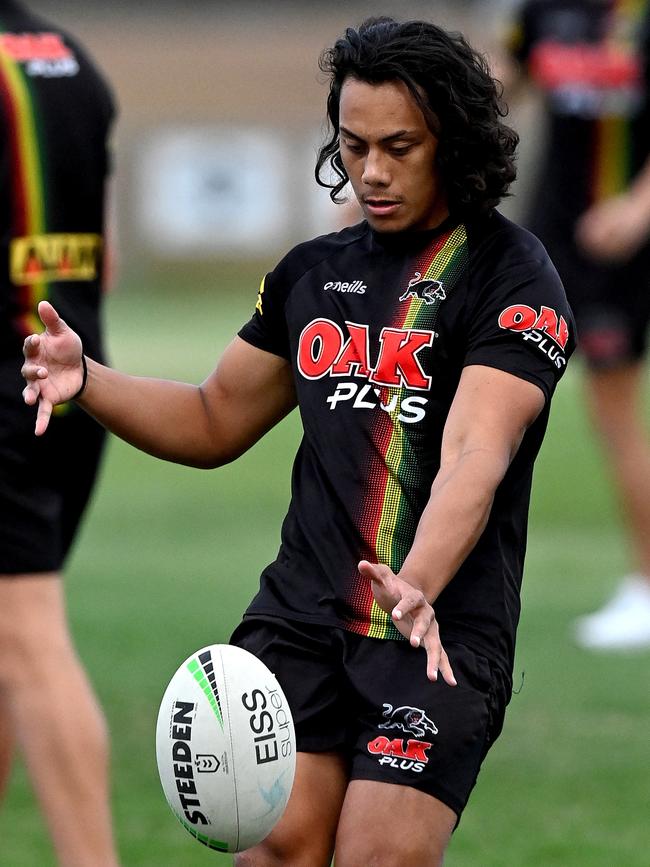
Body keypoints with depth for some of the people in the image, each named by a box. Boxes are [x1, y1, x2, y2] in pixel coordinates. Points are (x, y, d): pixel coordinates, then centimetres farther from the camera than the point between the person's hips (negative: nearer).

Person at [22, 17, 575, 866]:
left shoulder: (512, 276, -6)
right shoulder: (311, 273, 15)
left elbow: (475, 456, -20)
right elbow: (215, 423, 26)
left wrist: (419, 589, -37)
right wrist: (86, 380, 8)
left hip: (446, 632, -5)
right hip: (302, 613, 5)